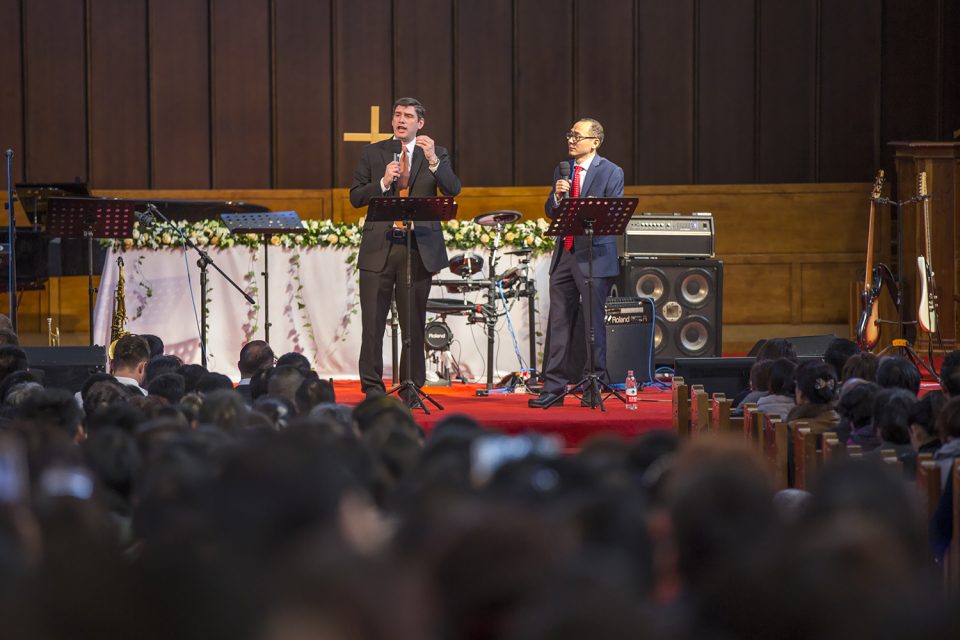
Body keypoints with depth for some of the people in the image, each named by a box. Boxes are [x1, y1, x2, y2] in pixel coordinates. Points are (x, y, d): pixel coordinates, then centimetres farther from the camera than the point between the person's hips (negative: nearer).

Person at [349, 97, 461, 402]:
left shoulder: (436, 155, 8)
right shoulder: (373, 153, 10)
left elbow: (453, 190, -7)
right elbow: (355, 197, 6)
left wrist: (433, 160, -21)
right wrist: (383, 182, -10)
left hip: (418, 248, -1)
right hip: (379, 247, 1)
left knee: (414, 323, 3)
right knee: (373, 322, -2)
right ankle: (372, 387, 4)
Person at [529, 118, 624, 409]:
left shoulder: (611, 172, -2)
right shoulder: (562, 171, 15)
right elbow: (550, 211, 16)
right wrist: (557, 196, -5)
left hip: (594, 256, -5)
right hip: (564, 254, 5)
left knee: (593, 324, -2)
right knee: (558, 324, 4)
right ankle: (553, 388, 6)